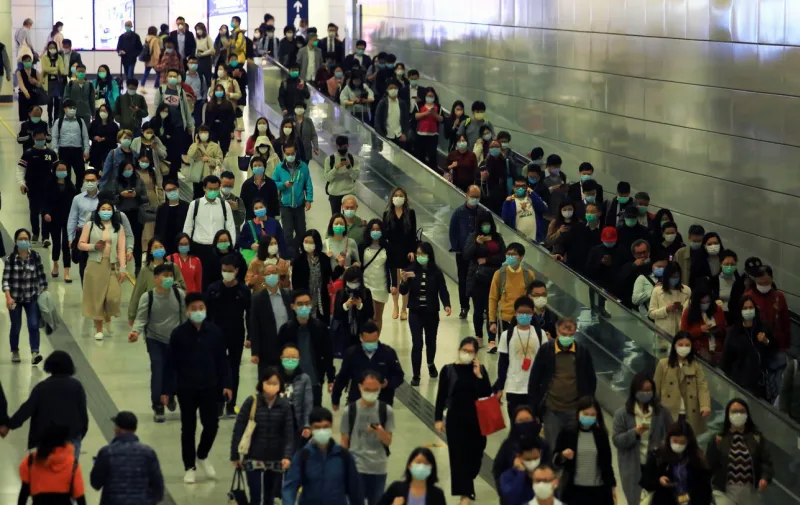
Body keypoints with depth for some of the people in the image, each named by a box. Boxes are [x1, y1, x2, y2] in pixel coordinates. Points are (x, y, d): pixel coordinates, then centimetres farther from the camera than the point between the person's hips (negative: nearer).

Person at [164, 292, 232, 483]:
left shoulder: (215, 332, -3)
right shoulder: (178, 334, -8)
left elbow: (222, 360, 4)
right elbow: (170, 363, -5)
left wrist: (226, 384, 1)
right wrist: (166, 389, -6)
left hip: (209, 387, 2)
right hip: (186, 388, -2)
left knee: (211, 425, 2)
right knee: (188, 428, 7)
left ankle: (202, 456, 30)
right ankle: (190, 467, 19)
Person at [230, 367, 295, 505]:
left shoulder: (285, 406, -6)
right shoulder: (251, 402, -11)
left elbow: (289, 434, -7)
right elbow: (238, 430, -5)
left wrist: (287, 456, -20)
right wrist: (235, 455, -4)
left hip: (275, 460, 2)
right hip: (253, 457, -2)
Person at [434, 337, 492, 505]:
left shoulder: (480, 369, 2)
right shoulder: (448, 370, -3)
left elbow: (487, 394, -7)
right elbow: (441, 396, -2)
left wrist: (478, 375, -16)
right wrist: (438, 419, -6)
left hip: (476, 418, 2)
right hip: (456, 418, -2)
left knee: (475, 452, 11)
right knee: (459, 454, -5)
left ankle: (466, 483, 37)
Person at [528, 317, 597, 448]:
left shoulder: (582, 351, 0)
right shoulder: (545, 350, -3)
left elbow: (591, 381, 10)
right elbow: (534, 381, 1)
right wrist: (533, 411, -1)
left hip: (576, 411, 1)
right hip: (552, 411, -1)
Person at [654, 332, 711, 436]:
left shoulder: (696, 365, 6)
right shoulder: (663, 364, 4)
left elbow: (702, 386, -7)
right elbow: (656, 389, 6)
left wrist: (705, 406, -24)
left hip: (691, 415, 1)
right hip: (669, 415, -1)